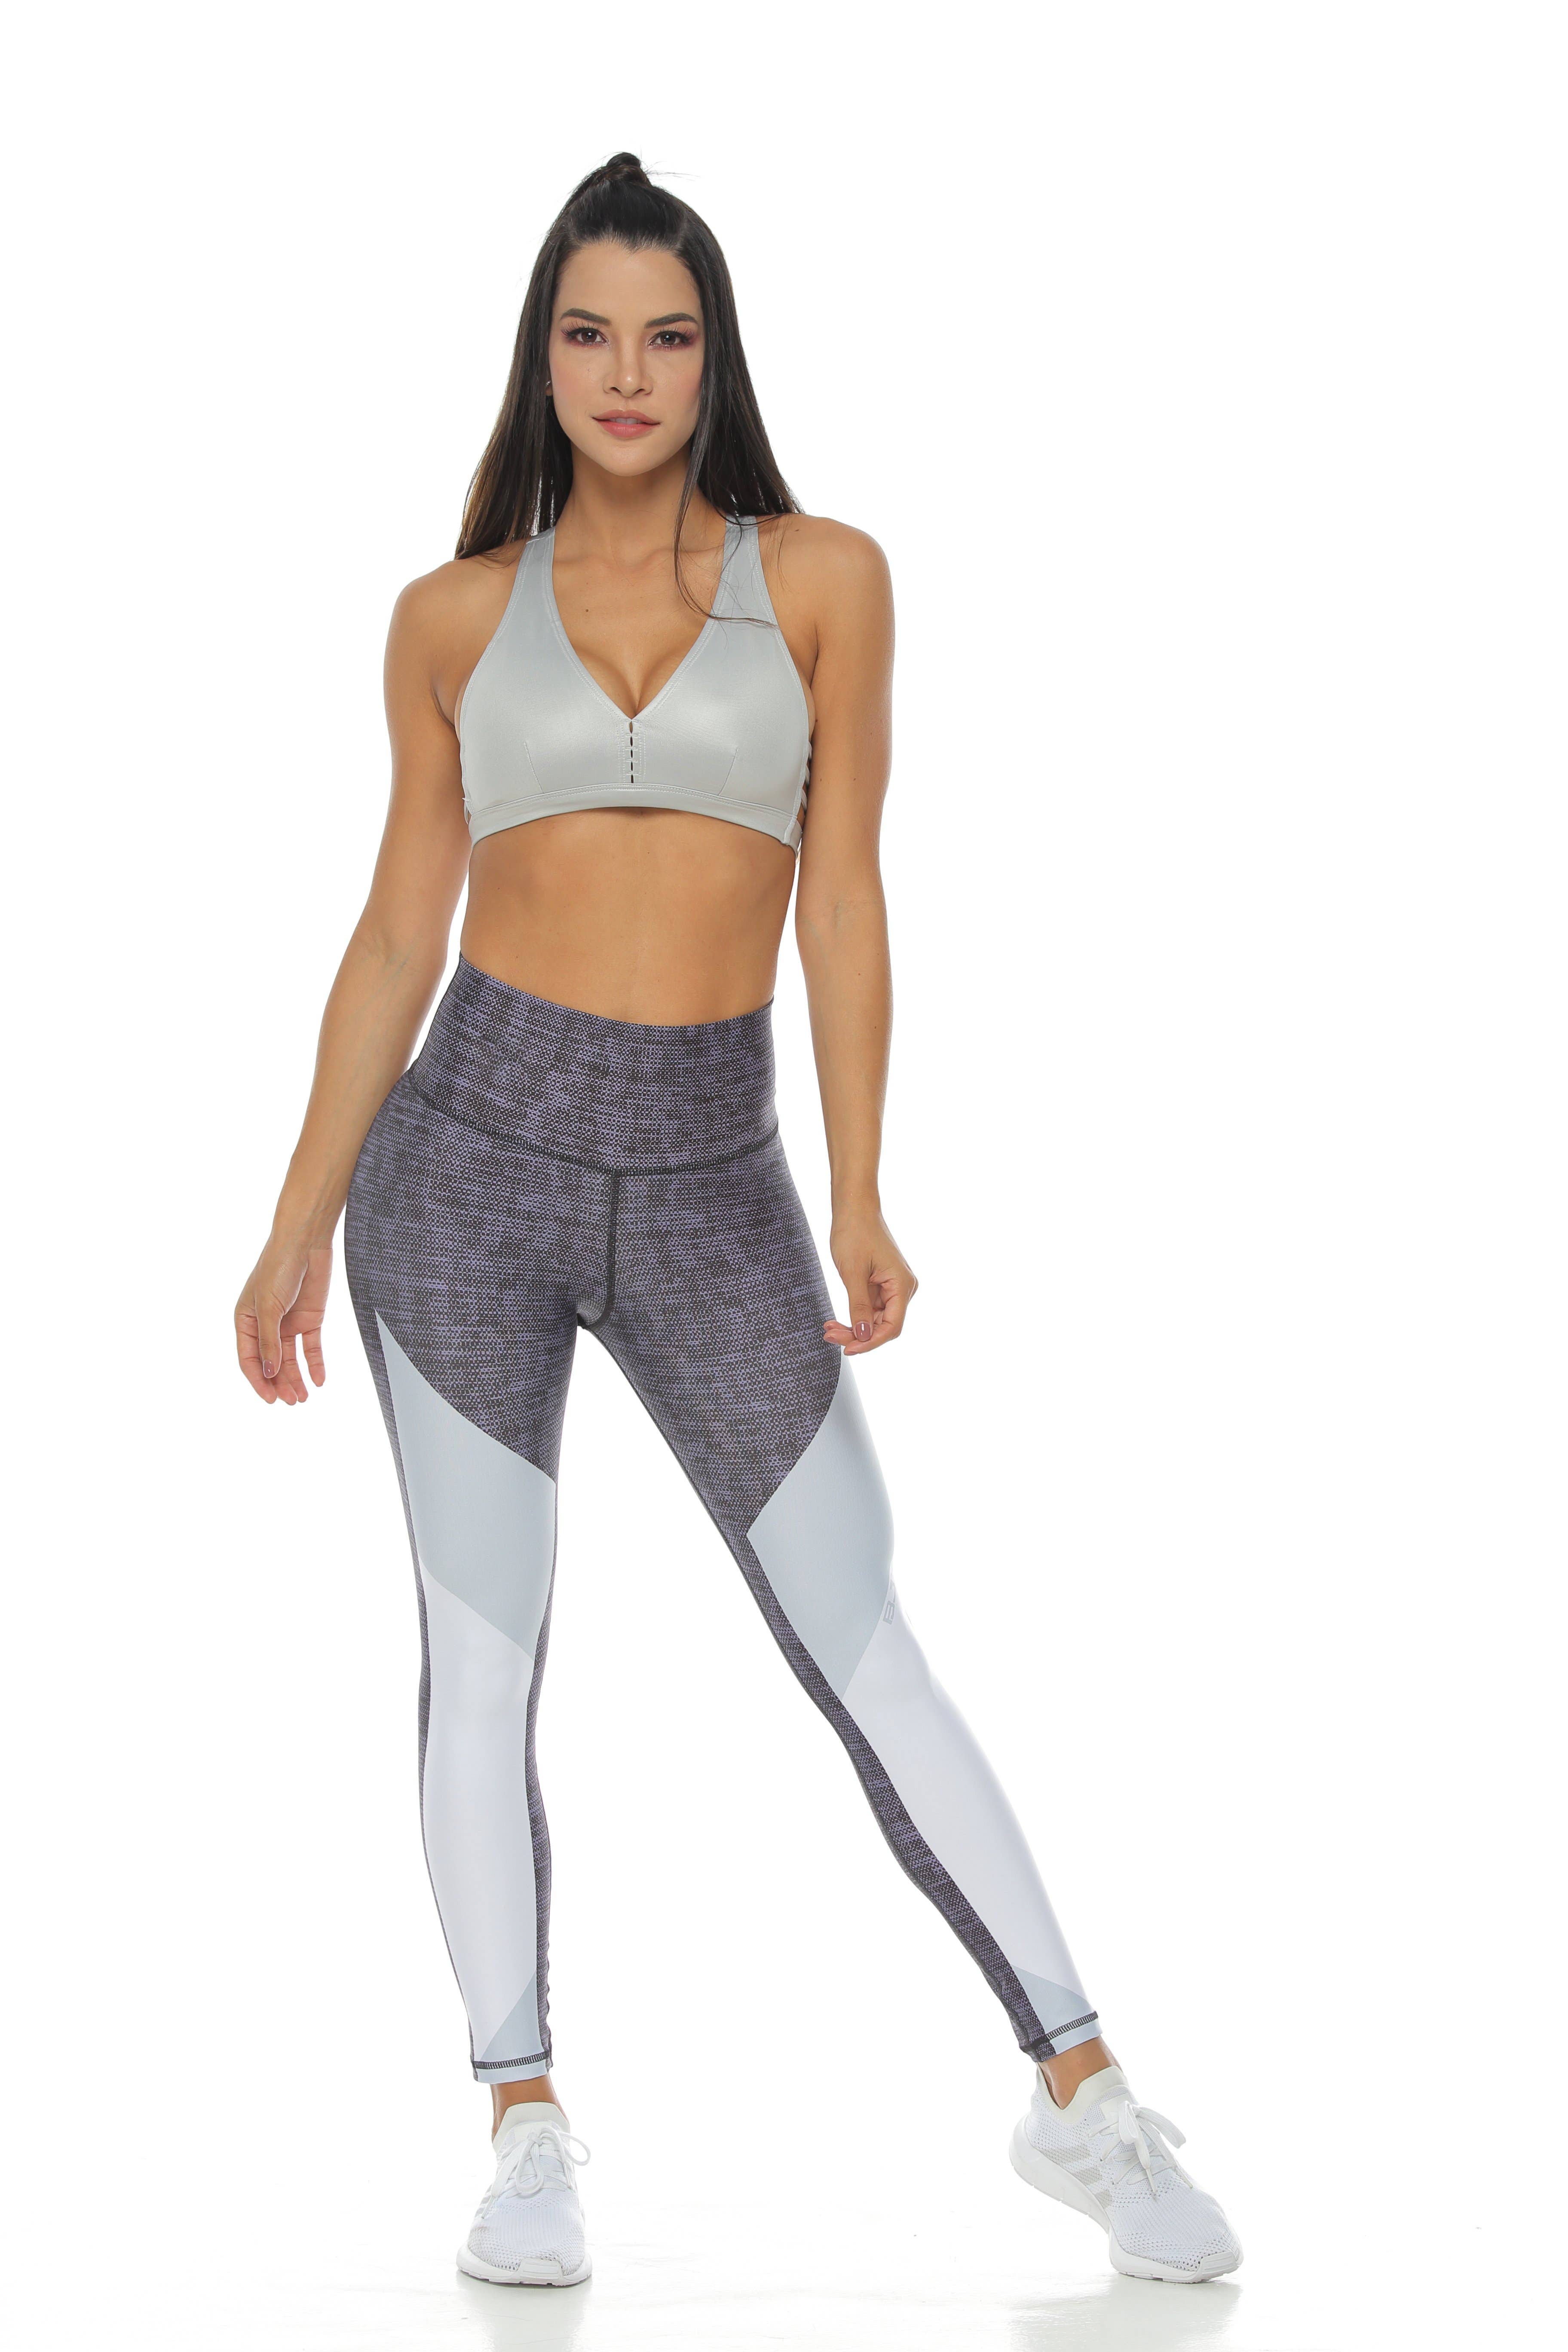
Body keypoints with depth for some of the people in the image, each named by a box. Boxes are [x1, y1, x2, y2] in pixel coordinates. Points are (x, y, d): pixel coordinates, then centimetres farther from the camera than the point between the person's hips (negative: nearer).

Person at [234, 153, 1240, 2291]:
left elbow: (844, 906, 1)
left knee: (865, 1644, 0)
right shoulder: (456, 616, 5)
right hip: (472, 1151, 1)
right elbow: (400, 932, 9)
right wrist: (299, 1223, 7)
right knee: (484, 1655, 2)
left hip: (707, 1185, -1)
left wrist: (860, 1201, -6)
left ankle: (1085, 2098, 8)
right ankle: (529, 2135, 13)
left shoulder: (824, 579, 3)